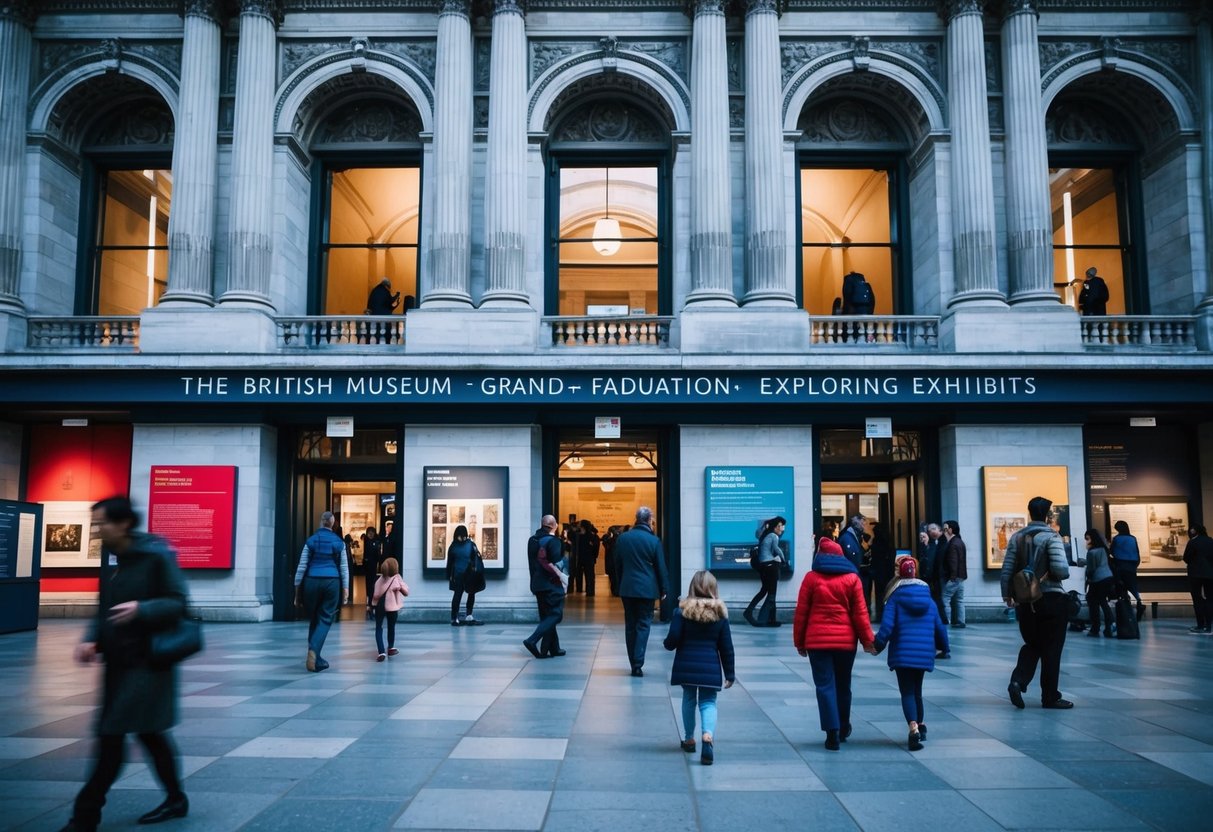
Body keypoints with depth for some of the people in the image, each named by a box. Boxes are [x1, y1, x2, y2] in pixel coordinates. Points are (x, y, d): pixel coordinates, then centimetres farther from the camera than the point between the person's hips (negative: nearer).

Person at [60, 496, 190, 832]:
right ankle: (175, 799, 29)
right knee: (148, 732, 15)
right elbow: (105, 608, 14)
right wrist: (92, 640, -1)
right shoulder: (110, 557, 7)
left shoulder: (156, 554, -15)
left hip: (146, 660, -8)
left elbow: (178, 603, -14)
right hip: (118, 660, 8)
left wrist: (141, 609, -30)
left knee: (112, 735, -6)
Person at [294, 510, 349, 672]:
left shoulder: (311, 541, 5)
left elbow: (301, 567, 4)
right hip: (332, 583, -1)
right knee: (325, 620, 2)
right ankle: (313, 651, -21)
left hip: (312, 582, 1)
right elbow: (344, 568, 4)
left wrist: (297, 590, 9)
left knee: (313, 620, 12)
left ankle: (316, 659, 14)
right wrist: (345, 589, 7)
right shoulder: (339, 543, 5)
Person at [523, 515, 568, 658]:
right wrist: (561, 576, -8)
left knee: (546, 616, 13)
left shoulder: (533, 540, 8)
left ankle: (554, 648, 16)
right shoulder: (553, 540, -13)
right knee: (555, 615, -4)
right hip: (551, 584, -8)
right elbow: (555, 563, -21)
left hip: (537, 584, 8)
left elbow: (532, 561, 11)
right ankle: (532, 640, -17)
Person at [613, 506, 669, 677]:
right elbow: (661, 567, -3)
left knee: (630, 625, 10)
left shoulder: (622, 538, 2)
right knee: (643, 625, 1)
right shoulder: (653, 540, -8)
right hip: (646, 589, -3)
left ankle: (633, 664, 13)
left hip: (627, 588, 3)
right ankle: (638, 665, -7)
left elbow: (617, 565, 10)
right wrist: (663, 590, 7)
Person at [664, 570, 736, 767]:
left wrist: (667, 643, 15)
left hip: (686, 666, 0)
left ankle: (689, 739, 27)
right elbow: (726, 647, 3)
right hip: (711, 667, 0)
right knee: (708, 702, 6)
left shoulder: (682, 610, -6)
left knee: (689, 699, 19)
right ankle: (708, 734, -22)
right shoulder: (720, 613, 1)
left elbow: (673, 640, -10)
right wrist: (730, 674, 10)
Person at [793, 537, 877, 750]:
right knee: (843, 685, 17)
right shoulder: (852, 578, 2)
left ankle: (833, 731, -7)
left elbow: (801, 612, -1)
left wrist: (799, 641, 7)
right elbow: (860, 613, 0)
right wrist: (867, 640, 7)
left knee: (825, 685, 1)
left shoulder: (811, 578, -1)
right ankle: (843, 728, 31)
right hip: (846, 640, 2)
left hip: (817, 640, -2)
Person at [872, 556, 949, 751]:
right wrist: (943, 647, 28)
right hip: (924, 653, 4)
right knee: (916, 690, 22)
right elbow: (939, 627, 12)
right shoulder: (929, 599, 8)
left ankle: (914, 727, -23)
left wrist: (878, 645, -2)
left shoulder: (895, 598, -4)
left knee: (907, 692, -3)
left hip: (902, 654, -4)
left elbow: (887, 625, -12)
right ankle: (920, 725, 31)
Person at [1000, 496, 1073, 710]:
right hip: (1052, 599, -4)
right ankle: (1050, 698, 12)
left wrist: (1007, 595, 12)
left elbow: (1007, 570, 3)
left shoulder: (1017, 537, 4)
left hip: (1025, 600, 5)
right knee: (1051, 649, 6)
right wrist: (1065, 572, 3)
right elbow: (1061, 569, -20)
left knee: (1032, 645, 17)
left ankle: (1017, 681, -3)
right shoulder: (1051, 537, -11)